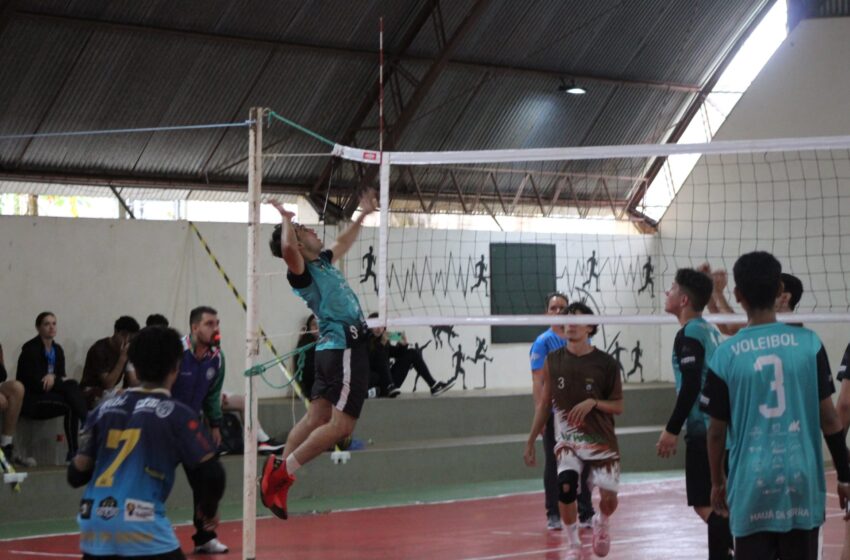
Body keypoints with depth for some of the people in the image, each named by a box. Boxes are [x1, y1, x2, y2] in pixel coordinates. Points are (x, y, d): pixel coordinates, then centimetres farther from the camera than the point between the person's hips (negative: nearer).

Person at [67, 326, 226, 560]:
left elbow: (77, 474, 11)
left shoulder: (105, 408, 12)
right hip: (142, 526, -5)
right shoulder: (177, 414, 0)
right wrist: (209, 510, 14)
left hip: (94, 524, 5)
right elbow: (212, 474, -5)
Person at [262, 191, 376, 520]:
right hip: (345, 348, -9)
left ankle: (278, 471, 7)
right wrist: (286, 220, -16)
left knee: (315, 419, 7)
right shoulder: (302, 270, -10)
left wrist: (363, 215, 40)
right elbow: (287, 249, -32)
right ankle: (284, 470, -7)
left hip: (336, 349, 9)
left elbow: (342, 244, 38)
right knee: (340, 425, -11)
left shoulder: (322, 263, 17)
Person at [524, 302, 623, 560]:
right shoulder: (553, 360, -2)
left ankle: (601, 523, 35)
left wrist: (593, 403, -22)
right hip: (567, 439, 0)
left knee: (609, 500, -4)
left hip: (601, 440, 0)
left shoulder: (605, 363, -8)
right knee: (566, 486, -24)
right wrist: (531, 441, 5)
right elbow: (544, 404, 7)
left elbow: (618, 406, -3)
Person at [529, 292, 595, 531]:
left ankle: (586, 513, 14)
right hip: (554, 414, -4)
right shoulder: (543, 342, -4)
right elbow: (538, 381, -8)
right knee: (554, 464, 4)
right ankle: (553, 515, 11)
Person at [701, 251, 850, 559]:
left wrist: (717, 482, 17)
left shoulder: (725, 355, -5)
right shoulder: (809, 343, -4)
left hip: (752, 486, -1)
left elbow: (717, 430, 2)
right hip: (802, 482, 1)